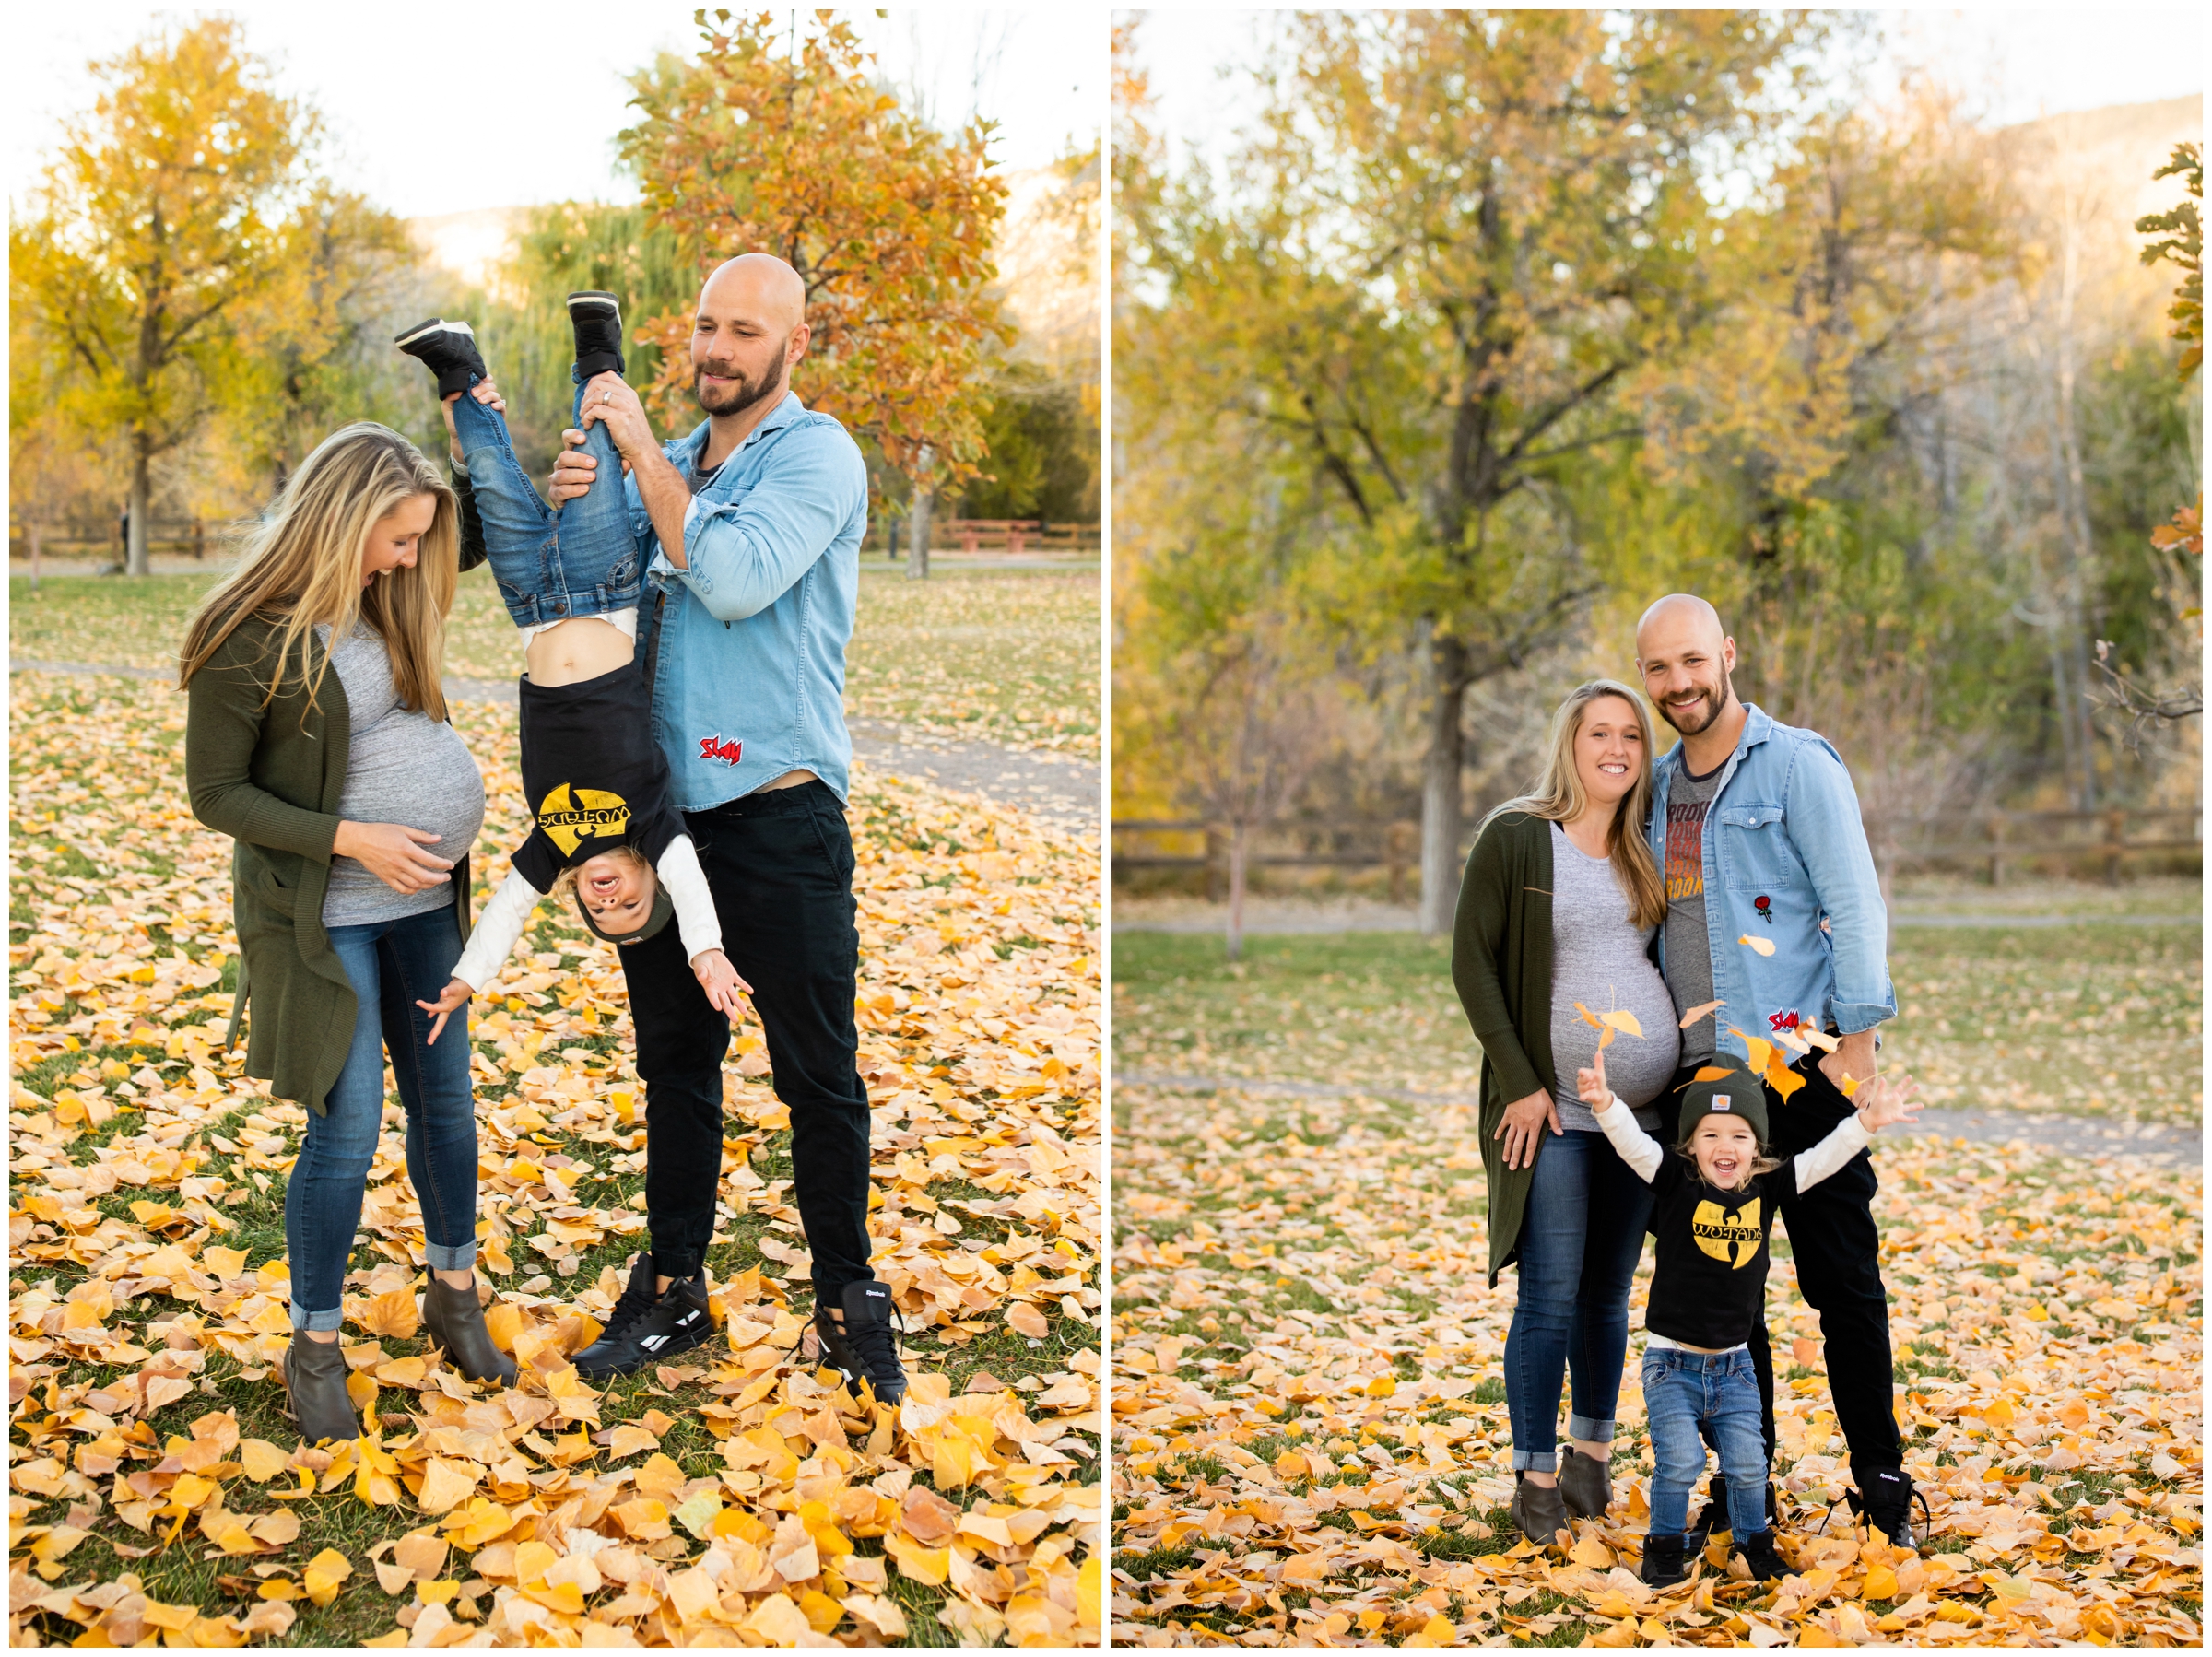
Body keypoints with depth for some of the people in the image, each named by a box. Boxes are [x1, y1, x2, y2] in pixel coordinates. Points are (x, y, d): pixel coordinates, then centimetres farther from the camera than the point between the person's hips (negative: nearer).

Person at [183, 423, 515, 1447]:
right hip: (323, 916, -7)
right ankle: (314, 1347, 11)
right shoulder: (250, 638, -17)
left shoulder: (385, 610, 3)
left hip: (423, 902, 7)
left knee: (444, 1100, 13)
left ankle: (454, 1294, 30)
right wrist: (349, 839, -20)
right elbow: (216, 795, -14)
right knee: (346, 1131, -5)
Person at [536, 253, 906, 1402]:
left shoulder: (816, 454, -6)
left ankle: (848, 1296, 14)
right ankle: (672, 1278, 26)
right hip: (663, 803, 6)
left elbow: (737, 579, -21)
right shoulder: (665, 462, 14)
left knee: (818, 1072, 1)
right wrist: (572, 503, -6)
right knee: (674, 1058, 14)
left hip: (778, 813, -6)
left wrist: (641, 453, -13)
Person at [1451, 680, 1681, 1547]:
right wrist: (1519, 1081, -12)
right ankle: (1535, 1476, 6)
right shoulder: (1515, 839, -4)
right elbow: (1472, 961, -6)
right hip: (1553, 1112, -5)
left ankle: (1592, 1453, 23)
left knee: (1609, 1293, 11)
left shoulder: (1644, 849, 12)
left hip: (1642, 1109, 5)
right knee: (1551, 1298, -5)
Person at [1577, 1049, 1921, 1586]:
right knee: (1680, 1460, -12)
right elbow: (1632, 1142, -24)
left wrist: (1867, 1121, -16)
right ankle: (1665, 1544, 10)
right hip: (1672, 1361, -3)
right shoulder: (1675, 1182, -10)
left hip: (1733, 1365, 3)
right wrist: (1604, 1103, -42)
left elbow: (1824, 1157, -1)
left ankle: (1755, 1542, 25)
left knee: (1747, 1464, 1)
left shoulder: (1767, 1189, 1)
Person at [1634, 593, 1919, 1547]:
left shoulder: (1797, 764, -4)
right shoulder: (1658, 787, 14)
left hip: (1799, 1065, -6)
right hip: (1698, 1074, 6)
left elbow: (1855, 904, -8)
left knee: (1843, 1281, -1)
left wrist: (1857, 1038, -14)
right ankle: (1741, 1480, 18)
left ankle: (1880, 1481, 11)